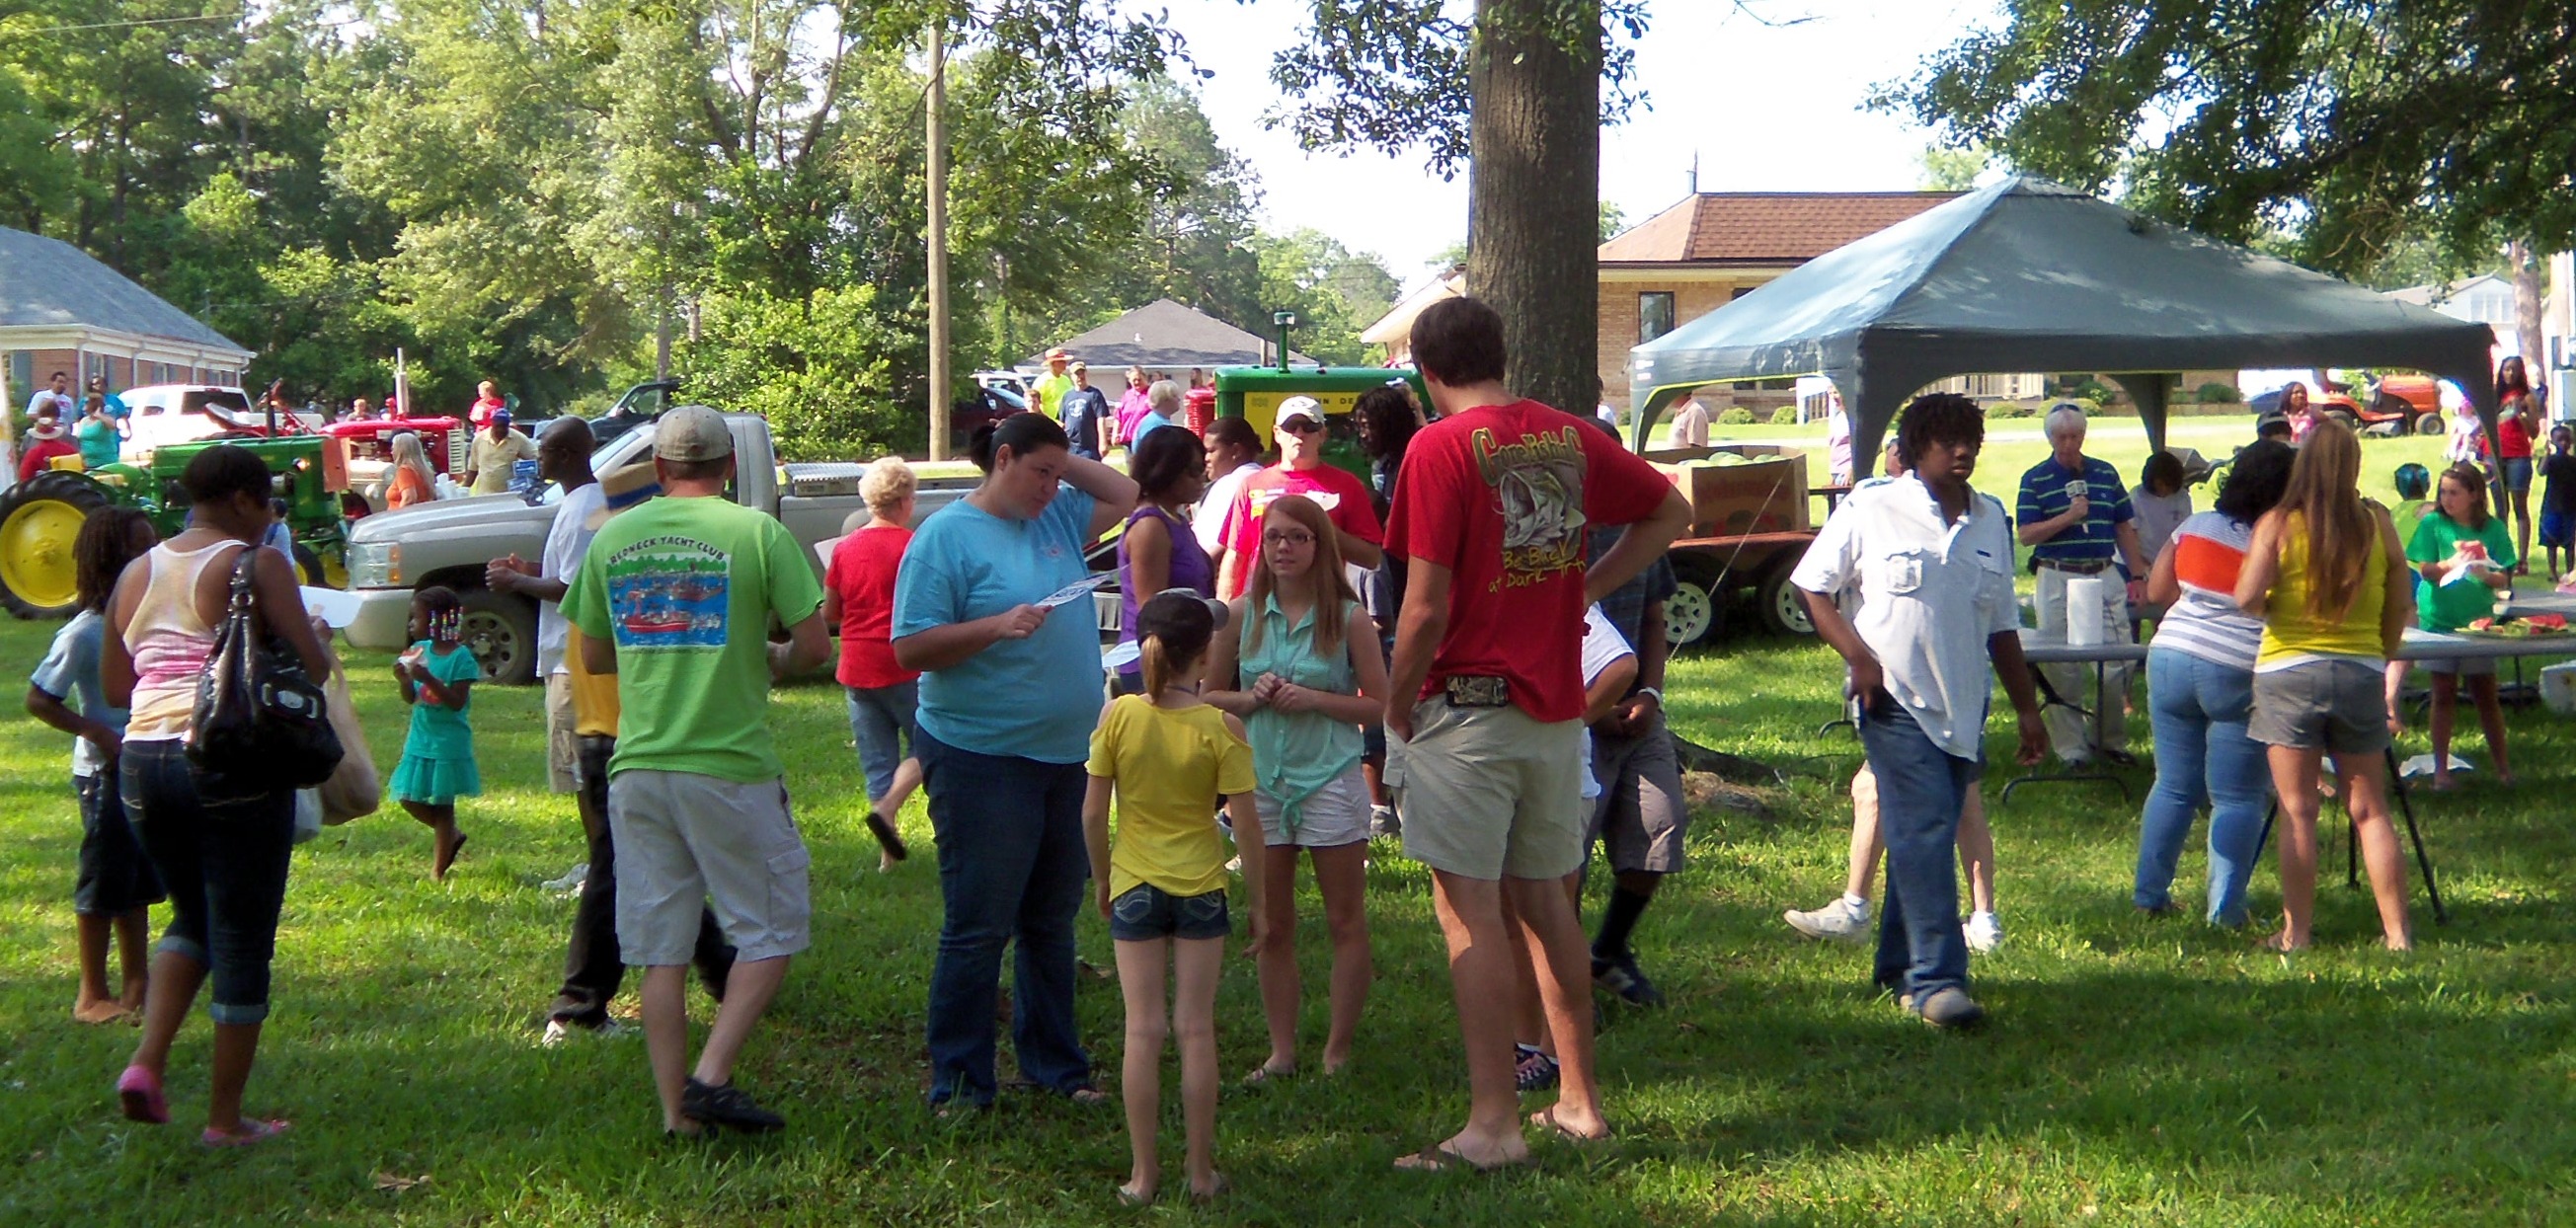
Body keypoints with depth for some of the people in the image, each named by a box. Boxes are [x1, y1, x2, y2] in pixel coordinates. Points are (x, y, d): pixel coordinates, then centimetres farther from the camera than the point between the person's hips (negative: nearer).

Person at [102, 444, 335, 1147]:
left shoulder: (137, 574, 13)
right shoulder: (258, 567, -6)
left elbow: (113, 688, 16)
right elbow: (312, 667, -11)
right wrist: (316, 634, 9)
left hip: (142, 762, 6)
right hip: (233, 765, -6)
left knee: (193, 917, 25)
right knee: (242, 939, 4)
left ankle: (146, 1061, 6)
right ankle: (226, 1120, 9)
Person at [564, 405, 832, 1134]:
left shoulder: (611, 538, 7)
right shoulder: (756, 532, -6)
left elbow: (594, 656, 15)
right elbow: (814, 645, -7)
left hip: (638, 767, 4)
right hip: (730, 766, -4)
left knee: (660, 950, 10)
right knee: (772, 928, 9)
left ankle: (675, 1110, 12)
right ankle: (712, 1076, -2)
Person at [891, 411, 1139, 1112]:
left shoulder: (1058, 518, 10)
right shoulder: (946, 536, -9)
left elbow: (1127, 496, 21)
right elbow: (909, 648, -13)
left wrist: (1066, 461, 9)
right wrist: (997, 625, -23)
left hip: (1065, 756, 7)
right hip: (980, 758, -7)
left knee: (1052, 921, 15)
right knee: (978, 928, -2)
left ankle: (1054, 1063, 26)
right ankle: (959, 1082, 7)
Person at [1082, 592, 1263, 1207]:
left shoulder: (1117, 714, -9)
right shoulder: (1221, 726, -12)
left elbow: (1093, 813, -5)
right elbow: (1246, 823, -10)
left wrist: (1101, 879, 11)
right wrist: (1259, 902, 1)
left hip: (1134, 886, 1)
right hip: (1201, 888, -1)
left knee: (1143, 1029, 6)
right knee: (1197, 1028, 7)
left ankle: (1143, 1173, 10)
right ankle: (1202, 1171, 13)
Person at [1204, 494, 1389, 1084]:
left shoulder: (1347, 617, -4)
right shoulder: (1242, 614, 3)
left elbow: (1379, 703, -3)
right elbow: (1211, 694, 10)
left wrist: (1314, 699, -16)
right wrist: (1252, 698, -10)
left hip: (1331, 781, -3)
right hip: (1261, 783, 3)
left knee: (1346, 923, 3)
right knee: (1272, 928, 8)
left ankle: (1338, 1051, 13)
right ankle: (1281, 1051, 17)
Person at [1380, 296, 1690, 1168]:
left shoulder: (1441, 448, -13)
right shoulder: (1570, 437, 6)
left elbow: (1425, 607, -17)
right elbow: (1670, 512, 19)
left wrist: (1396, 706, -3)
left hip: (1468, 705, -6)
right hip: (1556, 705, 6)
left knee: (1470, 910, -1)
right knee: (1544, 899, 16)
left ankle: (1493, 1124, 1)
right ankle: (1579, 1100, 23)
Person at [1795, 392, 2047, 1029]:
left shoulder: (1990, 520, 12)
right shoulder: (1871, 511, -4)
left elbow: (2002, 624, 17)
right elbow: (1812, 584, 0)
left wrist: (2027, 707, 15)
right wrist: (1857, 656, -12)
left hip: (1964, 707, 5)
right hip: (1897, 700, -5)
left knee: (1923, 836, 10)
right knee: (1924, 832, -14)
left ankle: (1899, 969, 22)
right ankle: (1936, 978, -15)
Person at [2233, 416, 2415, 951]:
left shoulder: (2278, 524, -7)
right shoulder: (2377, 524, 1)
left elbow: (2247, 598, -17)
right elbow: (2400, 607, 7)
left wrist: (2270, 605, 5)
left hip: (2288, 672, -2)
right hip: (2360, 673, 2)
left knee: (2298, 812, 3)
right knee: (2369, 811, 9)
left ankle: (2295, 933, 5)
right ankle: (2397, 932, 9)